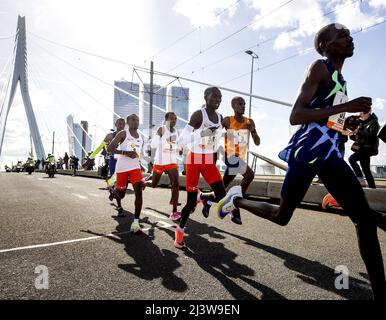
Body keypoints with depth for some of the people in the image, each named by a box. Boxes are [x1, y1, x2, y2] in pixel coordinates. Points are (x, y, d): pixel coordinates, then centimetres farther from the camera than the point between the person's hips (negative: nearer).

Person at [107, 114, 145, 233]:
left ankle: (136, 222, -17)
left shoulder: (141, 137, 9)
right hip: (122, 168, -3)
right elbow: (109, 148, -13)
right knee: (121, 193, 10)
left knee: (139, 191, -17)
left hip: (135, 167, 3)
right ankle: (119, 207, 51)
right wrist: (125, 152, -24)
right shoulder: (123, 134, -7)